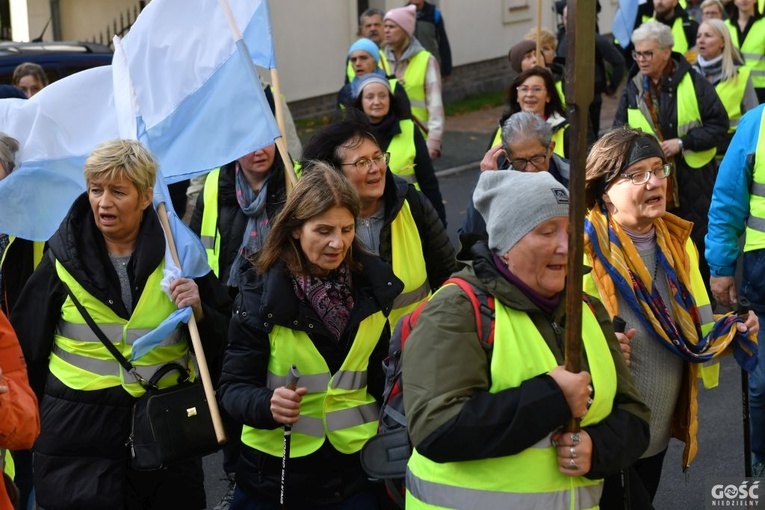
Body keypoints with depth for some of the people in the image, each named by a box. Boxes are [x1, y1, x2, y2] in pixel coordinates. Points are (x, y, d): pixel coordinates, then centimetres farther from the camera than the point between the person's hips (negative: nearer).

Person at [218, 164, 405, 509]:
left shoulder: (373, 286, -3)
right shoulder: (261, 293, -13)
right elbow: (233, 386, -12)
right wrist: (268, 404, -31)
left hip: (353, 462, 2)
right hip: (274, 469, -2)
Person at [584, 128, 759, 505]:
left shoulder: (676, 243, 4)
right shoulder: (583, 250, -19)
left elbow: (696, 332, 12)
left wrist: (731, 331, -7)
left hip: (660, 433, 7)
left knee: (642, 500, 22)